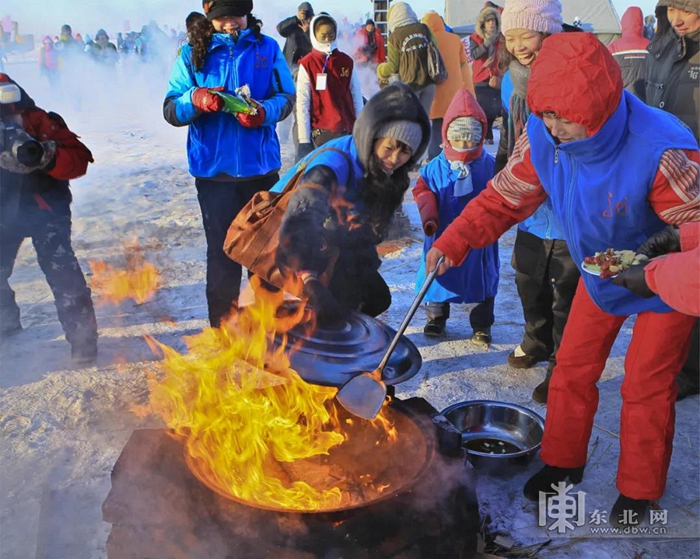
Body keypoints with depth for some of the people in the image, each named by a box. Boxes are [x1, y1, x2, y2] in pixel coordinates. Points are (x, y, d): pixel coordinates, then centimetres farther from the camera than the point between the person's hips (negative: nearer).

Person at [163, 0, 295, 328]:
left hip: (261, 166, 2)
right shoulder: (192, 54, 1)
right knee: (222, 251, 2)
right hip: (214, 170, -1)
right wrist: (196, 99, -23)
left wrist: (264, 111, -19)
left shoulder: (267, 48, 3)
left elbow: (286, 98, 2)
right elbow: (171, 111, -2)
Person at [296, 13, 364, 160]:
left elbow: (357, 98, 10)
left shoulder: (347, 62, 8)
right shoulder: (307, 64, -2)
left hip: (349, 130, 4)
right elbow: (302, 104, -5)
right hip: (322, 131, -4)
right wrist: (304, 140, -9)